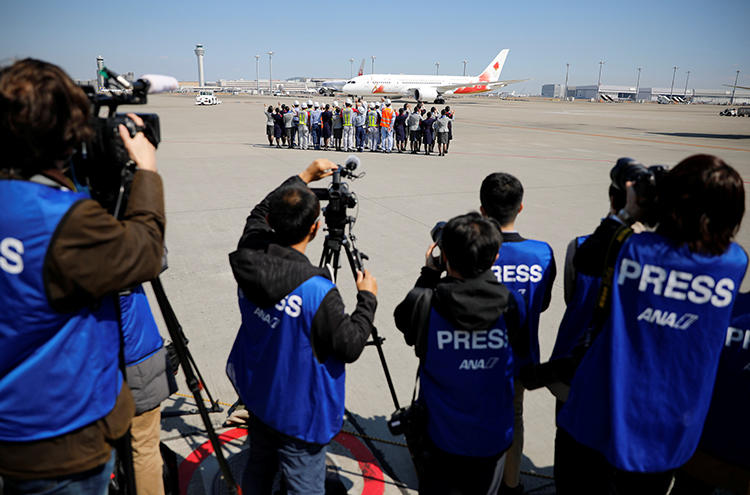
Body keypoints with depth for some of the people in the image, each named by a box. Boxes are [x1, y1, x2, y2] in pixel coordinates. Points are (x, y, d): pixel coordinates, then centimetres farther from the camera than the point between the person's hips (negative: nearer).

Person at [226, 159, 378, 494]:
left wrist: (305, 177, 15)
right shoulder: (317, 293, -33)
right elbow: (350, 347, -20)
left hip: (258, 398, 7)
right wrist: (367, 298, -8)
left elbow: (259, 212, 7)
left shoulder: (249, 256, -14)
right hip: (300, 414, -6)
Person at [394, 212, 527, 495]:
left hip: (441, 439, -2)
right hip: (494, 439, 2)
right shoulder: (512, 304, -16)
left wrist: (429, 274, 6)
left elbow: (403, 318, 2)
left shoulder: (425, 306, -22)